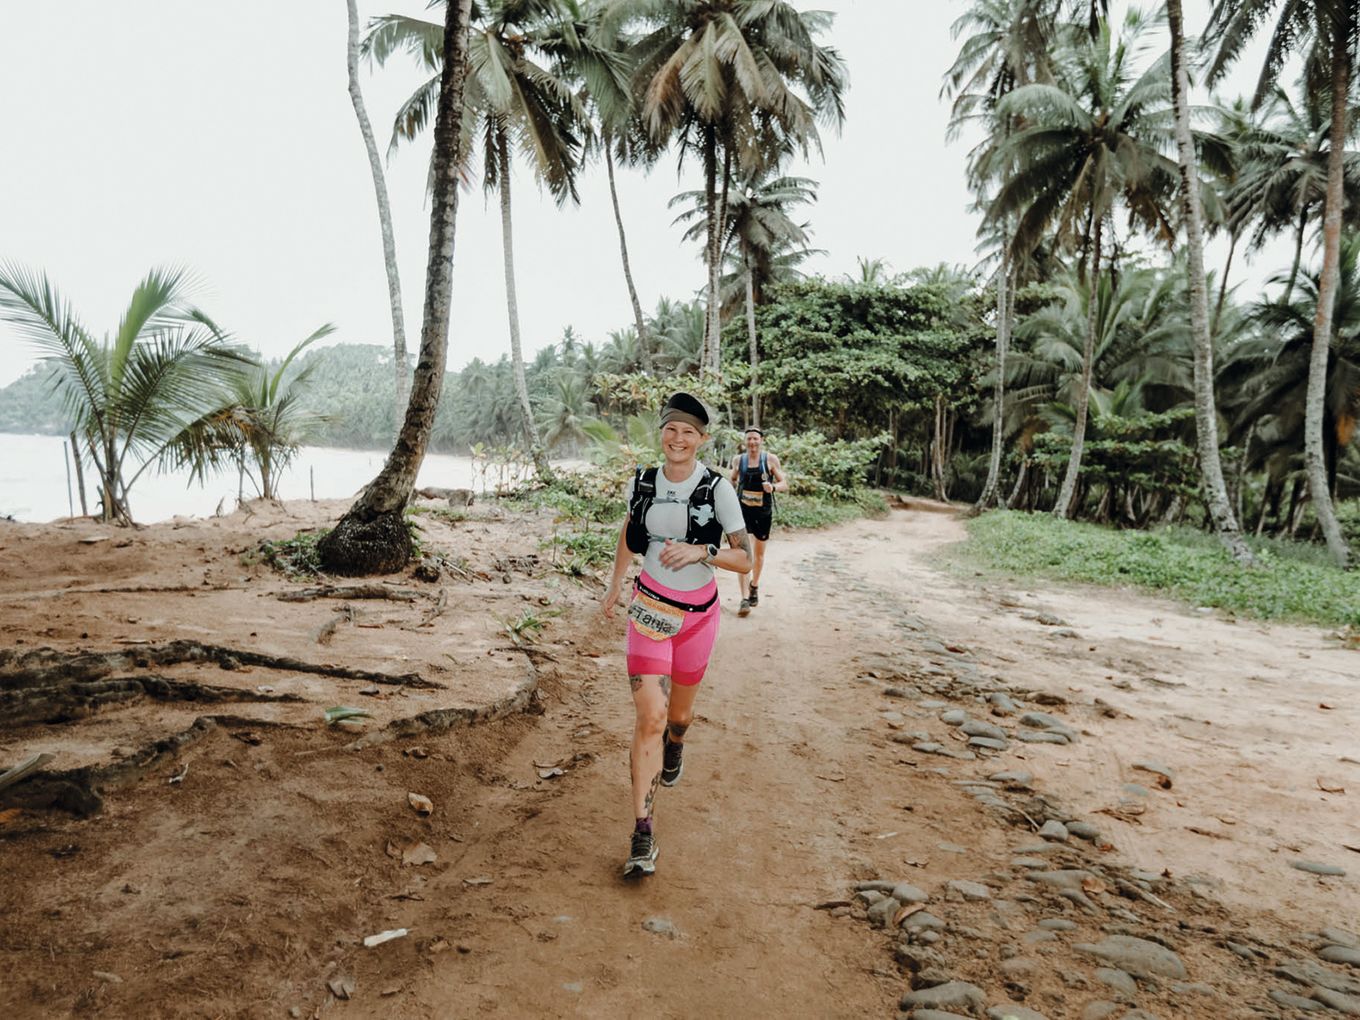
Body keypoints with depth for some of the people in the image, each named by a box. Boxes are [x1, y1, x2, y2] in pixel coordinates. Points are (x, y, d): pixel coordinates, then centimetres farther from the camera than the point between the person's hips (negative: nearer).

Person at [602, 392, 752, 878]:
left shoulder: (717, 489, -12)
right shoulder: (642, 482, -3)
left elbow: (745, 559, -11)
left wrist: (702, 551, -28)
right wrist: (616, 582, 23)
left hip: (698, 615, 0)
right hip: (650, 610, 0)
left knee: (678, 713, 18)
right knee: (649, 715, -14)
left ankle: (675, 745, 56)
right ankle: (643, 830, -7)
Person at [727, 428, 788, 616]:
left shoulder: (770, 459, -5)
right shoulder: (738, 459, 1)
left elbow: (784, 484, -6)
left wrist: (773, 487, -25)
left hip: (764, 511, 0)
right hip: (743, 509, 0)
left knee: (759, 552, 16)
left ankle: (754, 586, 42)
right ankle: (745, 599, -13)